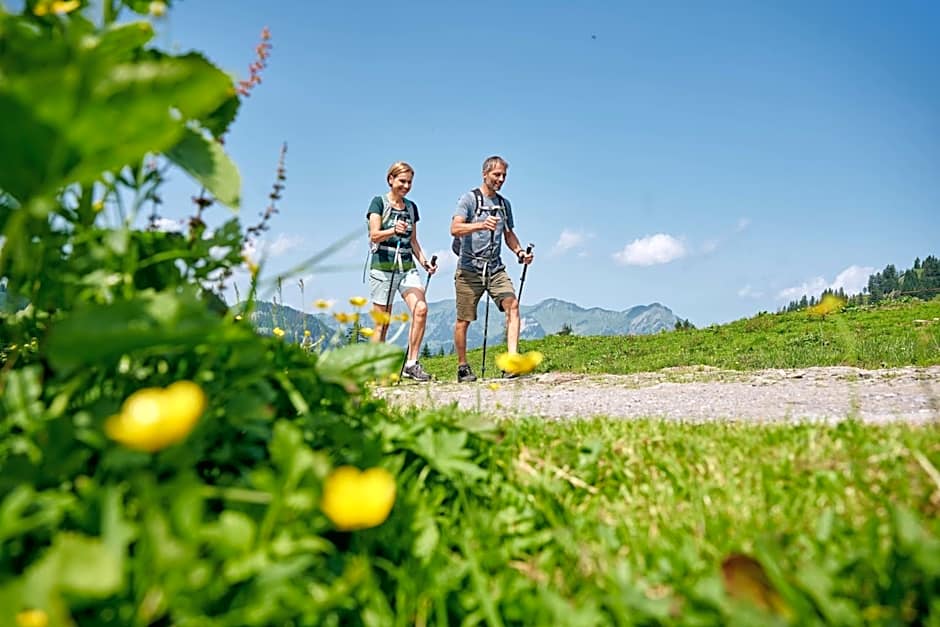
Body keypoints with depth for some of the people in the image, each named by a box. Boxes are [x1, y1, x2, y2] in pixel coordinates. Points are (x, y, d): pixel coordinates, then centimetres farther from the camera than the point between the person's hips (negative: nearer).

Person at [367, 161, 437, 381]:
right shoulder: (379, 203, 1)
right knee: (382, 323, -2)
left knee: (421, 308, -18)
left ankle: (411, 364, -11)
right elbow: (374, 236, -11)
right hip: (383, 267, -4)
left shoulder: (411, 207, 16)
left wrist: (424, 261, 6)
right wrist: (393, 230, -30)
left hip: (407, 267, 4)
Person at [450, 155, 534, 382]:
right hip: (469, 269, -4)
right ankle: (462, 367, 17)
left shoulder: (504, 204, 16)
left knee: (512, 305, -17)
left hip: (496, 268, 5)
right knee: (464, 320, 1)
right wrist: (482, 225, -32)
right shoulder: (469, 198, -3)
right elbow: (455, 229, -16)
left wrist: (519, 251, 6)